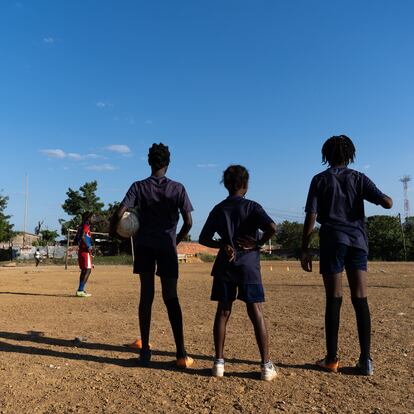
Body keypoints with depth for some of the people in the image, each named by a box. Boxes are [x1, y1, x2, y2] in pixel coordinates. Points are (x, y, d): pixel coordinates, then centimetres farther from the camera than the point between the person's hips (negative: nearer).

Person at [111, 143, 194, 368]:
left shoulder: (139, 186, 0)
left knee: (146, 296, 8)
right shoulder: (177, 188, 0)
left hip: (144, 246, 1)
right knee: (171, 298, 3)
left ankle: (145, 351, 12)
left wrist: (113, 231, 8)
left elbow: (119, 214, -11)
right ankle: (181, 353, 0)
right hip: (167, 245, -1)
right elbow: (188, 222, -4)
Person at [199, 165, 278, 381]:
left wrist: (223, 245, 3)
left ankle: (219, 362, 11)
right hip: (248, 266, -3)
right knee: (256, 313, 1)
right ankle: (266, 364, 3)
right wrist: (258, 243, -6)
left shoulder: (218, 209, 7)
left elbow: (203, 239, 7)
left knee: (222, 312, 8)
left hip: (225, 266, 3)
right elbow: (272, 227, -19)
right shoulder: (252, 206, -3)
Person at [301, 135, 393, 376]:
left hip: (333, 240, -2)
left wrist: (305, 249, -2)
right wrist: (387, 199, 24)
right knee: (361, 300, 4)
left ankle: (332, 359, 5)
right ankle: (366, 360, 4)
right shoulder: (359, 178, 10)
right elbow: (387, 203, -1)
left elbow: (311, 216, -3)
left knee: (334, 300, 1)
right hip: (357, 240, 2)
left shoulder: (320, 179, 5)